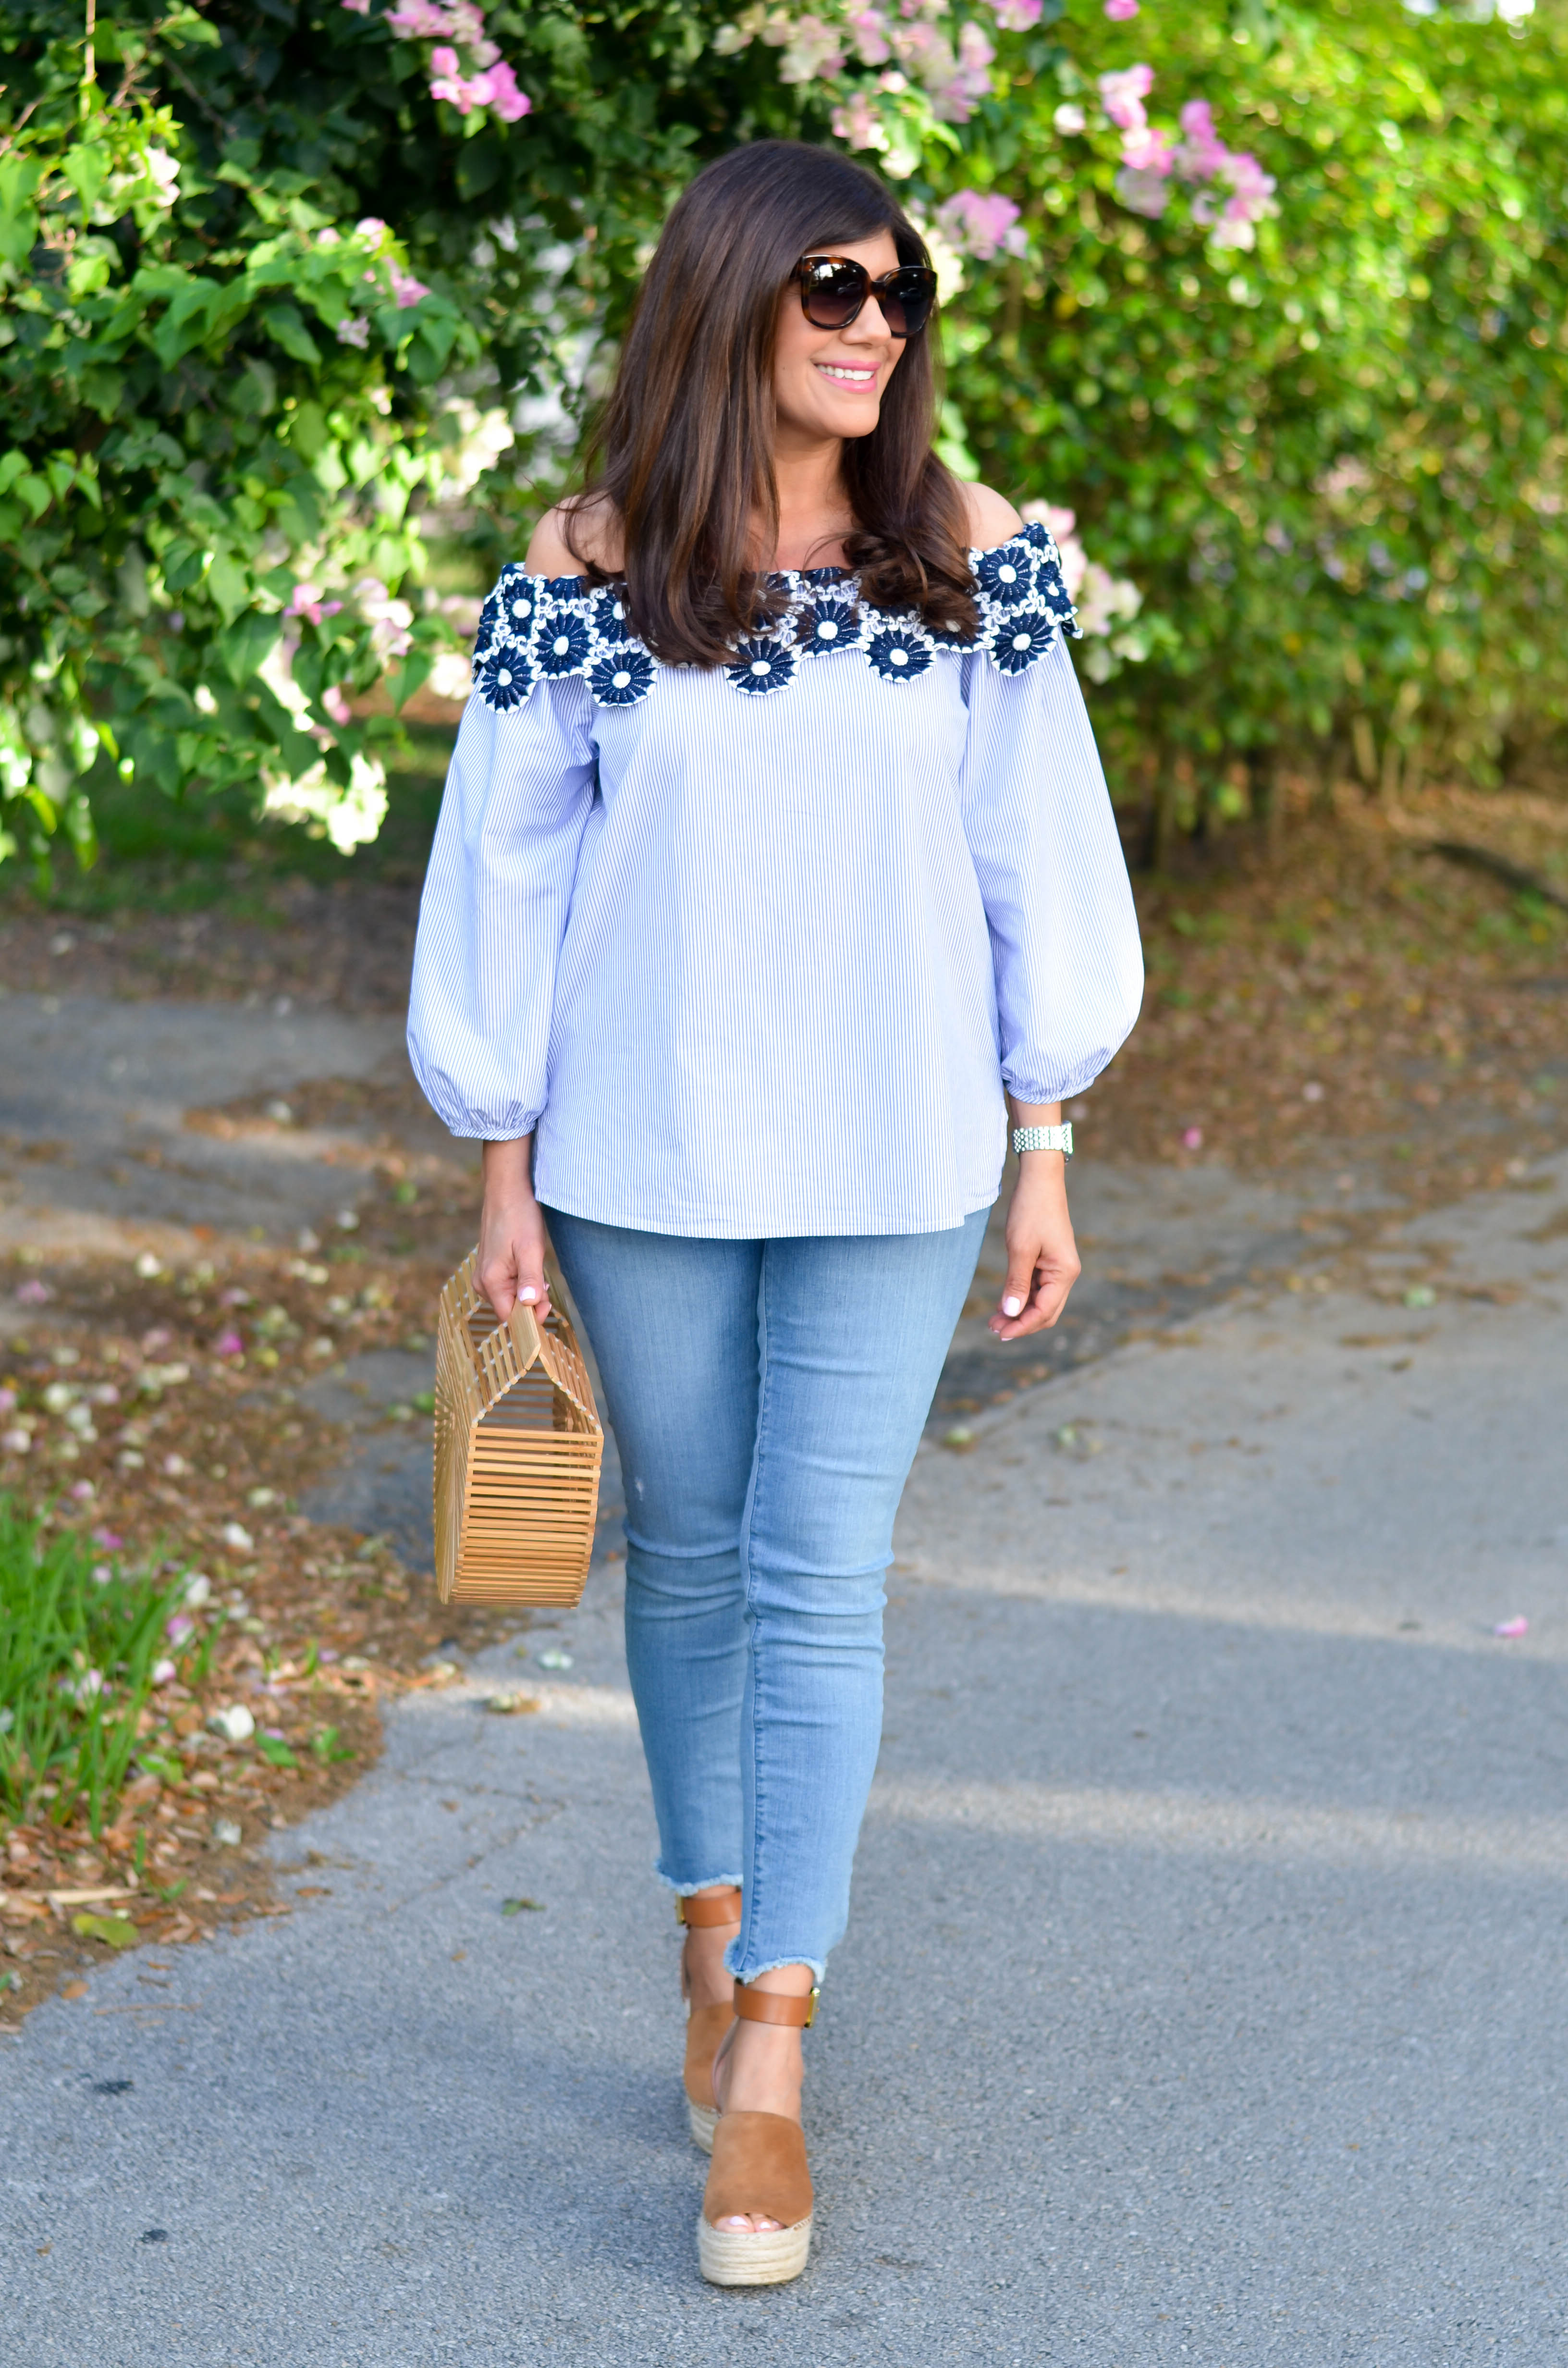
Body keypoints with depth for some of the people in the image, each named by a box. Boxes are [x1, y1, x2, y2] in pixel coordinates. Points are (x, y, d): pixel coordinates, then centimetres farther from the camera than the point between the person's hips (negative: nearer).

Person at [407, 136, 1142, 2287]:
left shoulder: (972, 557, -2)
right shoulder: (582, 573, -3)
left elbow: (1031, 859, 2)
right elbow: (514, 874, 1)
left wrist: (1044, 1155, 2)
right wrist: (505, 1170, 1)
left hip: (890, 1172, 0)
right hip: (645, 1166, 1)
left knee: (818, 1581, -3)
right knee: (687, 1555, 13)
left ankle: (771, 2062, 2)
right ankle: (716, 1931, 33)